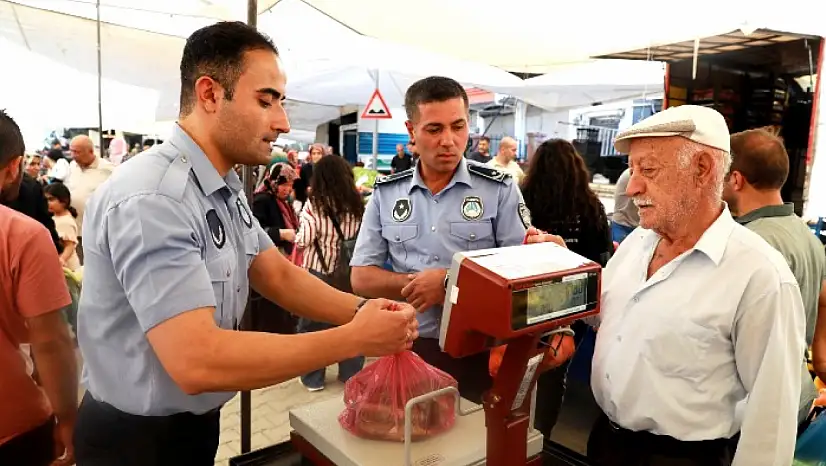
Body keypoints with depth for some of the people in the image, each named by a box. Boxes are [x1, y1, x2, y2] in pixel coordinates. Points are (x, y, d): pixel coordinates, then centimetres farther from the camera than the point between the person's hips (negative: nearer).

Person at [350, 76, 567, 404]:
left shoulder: (499, 189, -5)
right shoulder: (385, 193, 2)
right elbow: (361, 278, 1)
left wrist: (448, 284, -17)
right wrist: (418, 285, -15)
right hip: (407, 348, 2)